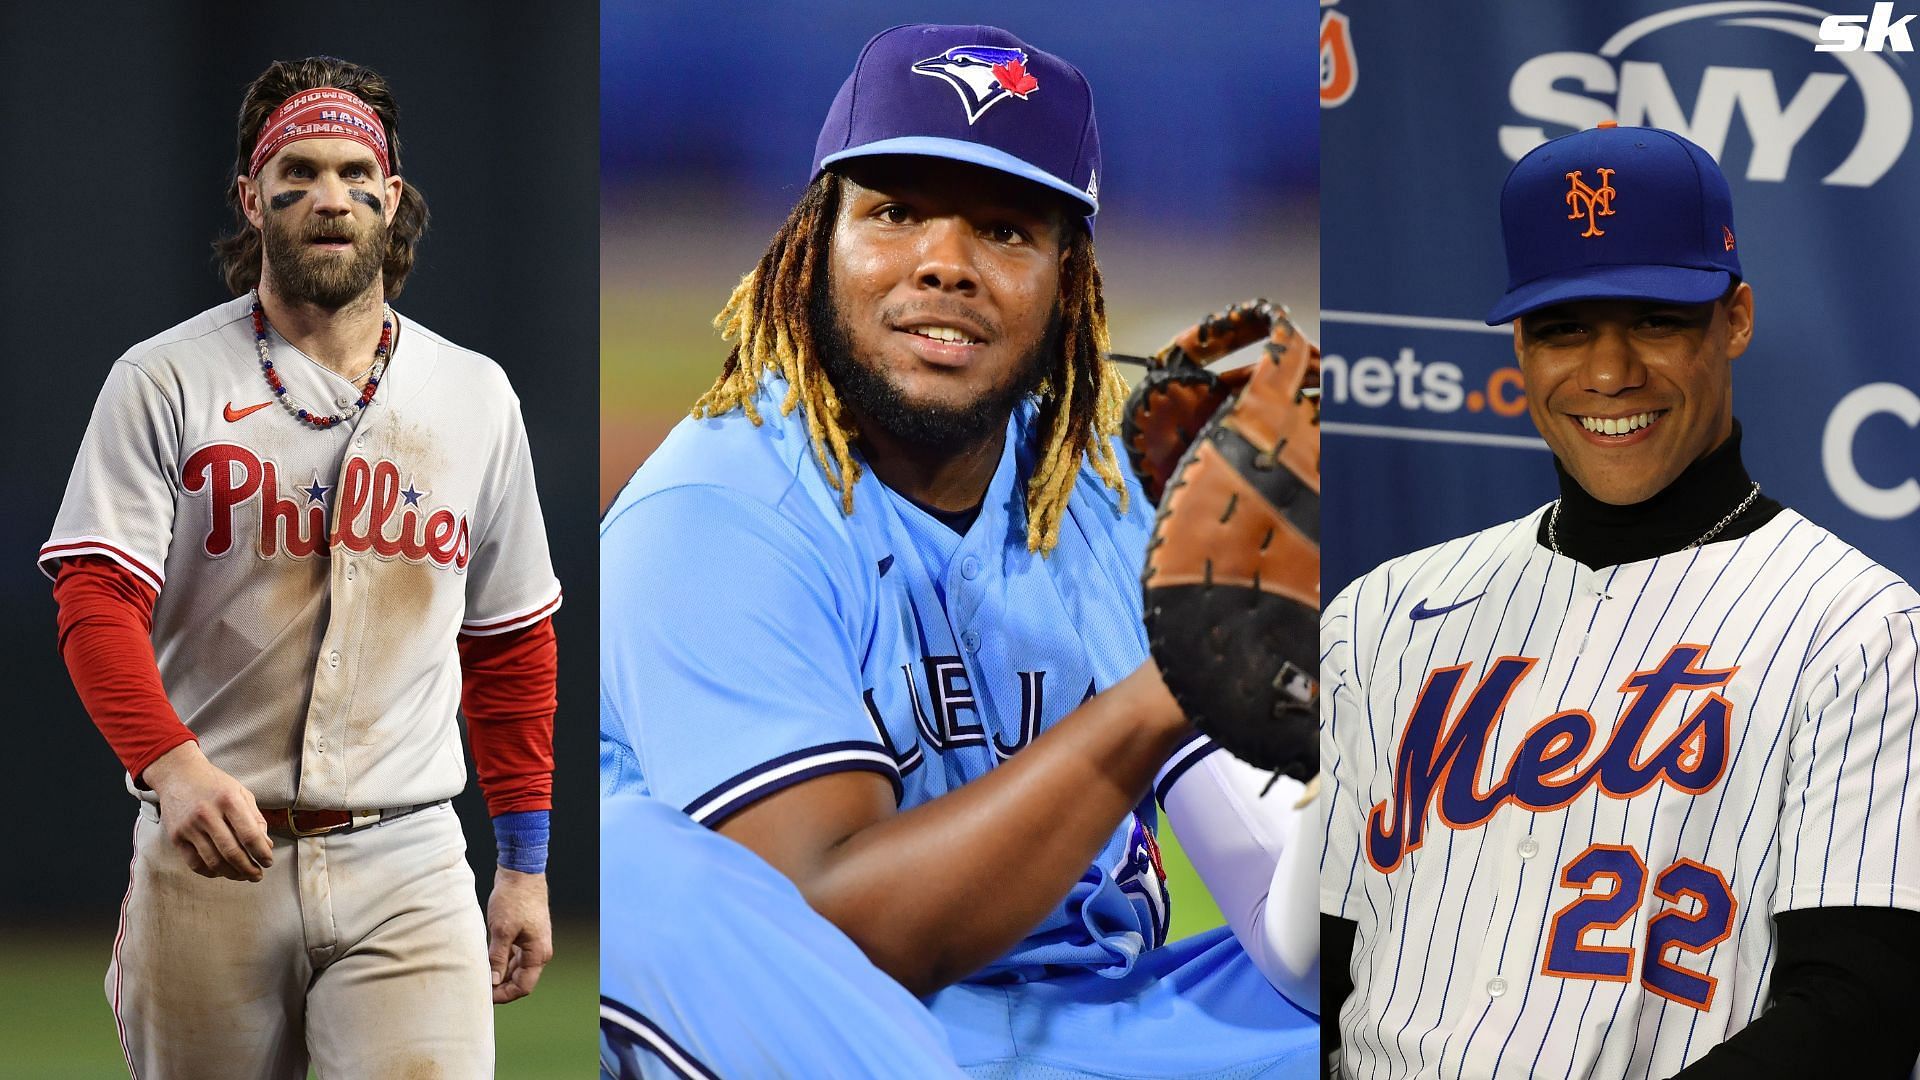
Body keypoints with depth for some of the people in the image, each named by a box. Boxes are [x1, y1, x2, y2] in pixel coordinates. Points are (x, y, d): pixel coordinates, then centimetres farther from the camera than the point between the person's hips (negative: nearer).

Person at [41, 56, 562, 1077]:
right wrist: (171, 765, -28)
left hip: (406, 876, 1)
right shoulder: (164, 381, 1)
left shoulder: (476, 398, 11)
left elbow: (510, 647, 17)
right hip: (208, 859, -1)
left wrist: (525, 867, 13)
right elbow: (97, 602, -10)